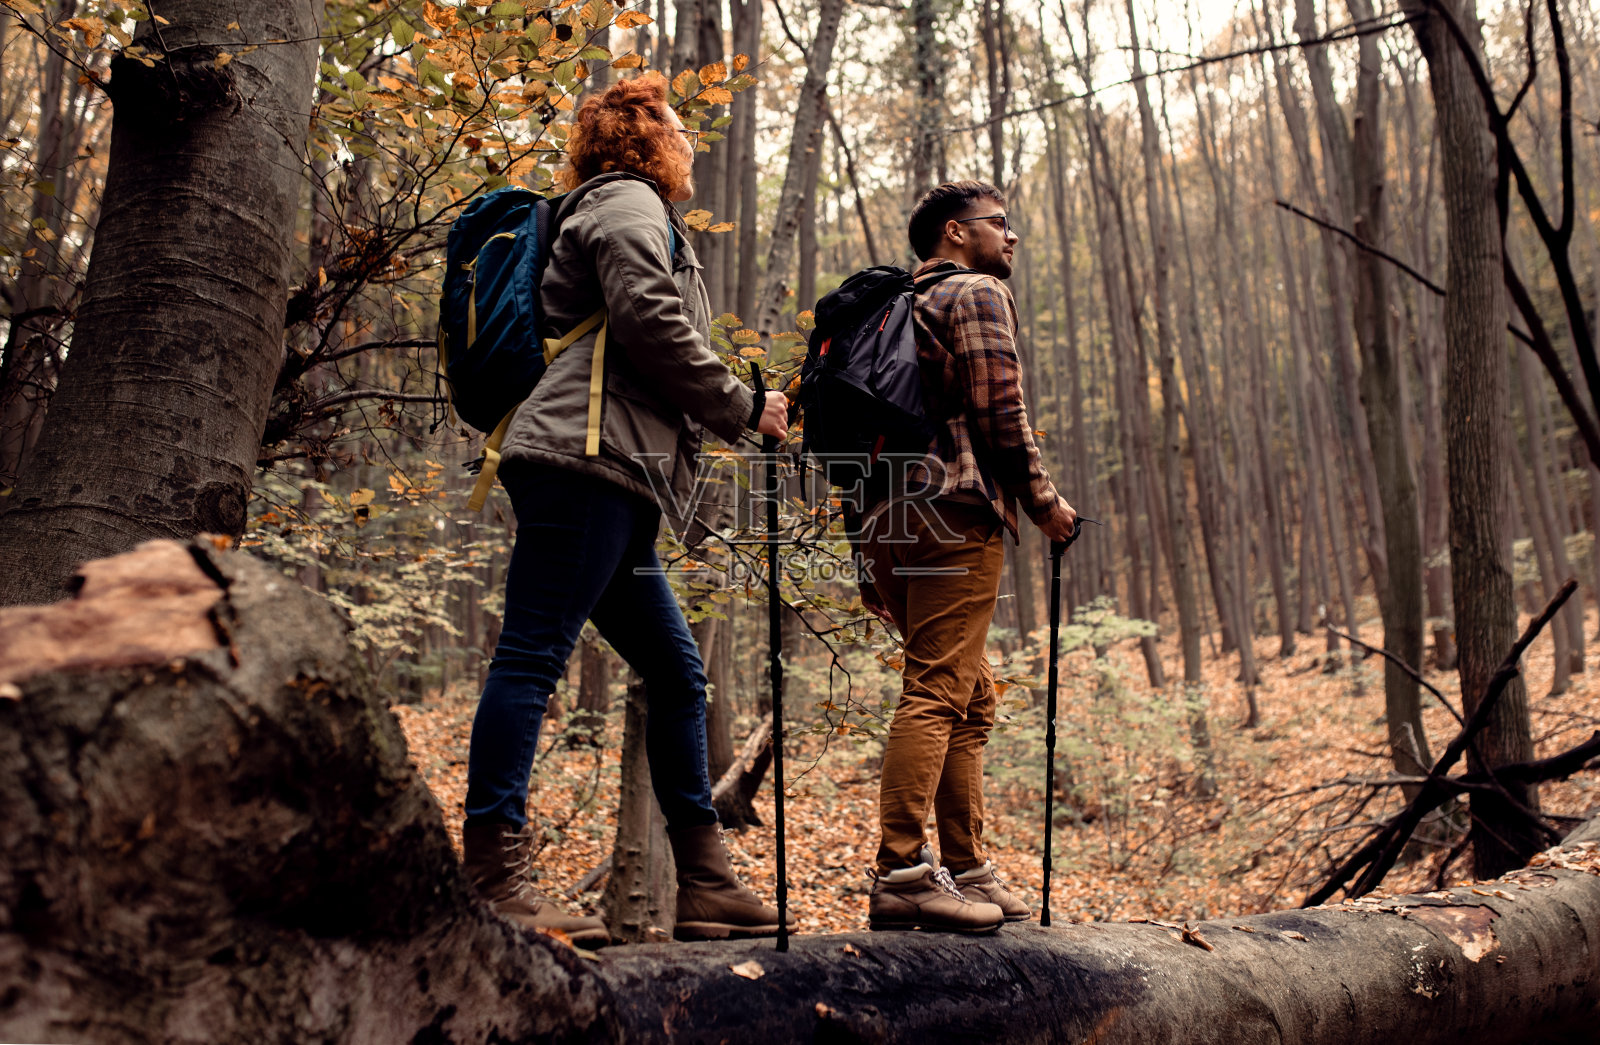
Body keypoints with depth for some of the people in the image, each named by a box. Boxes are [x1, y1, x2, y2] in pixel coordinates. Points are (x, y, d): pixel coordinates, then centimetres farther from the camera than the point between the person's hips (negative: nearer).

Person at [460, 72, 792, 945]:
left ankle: (704, 880, 11)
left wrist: (734, 412, 22)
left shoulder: (630, 213, 35)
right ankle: (492, 876, -12)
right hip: (584, 456, -10)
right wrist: (744, 409, -3)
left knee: (676, 673, 8)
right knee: (532, 655, -13)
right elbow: (650, 324, -12)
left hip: (611, 479, 10)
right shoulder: (628, 202, 5)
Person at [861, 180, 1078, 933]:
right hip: (955, 510, -9)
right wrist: (1043, 501, 2)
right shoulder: (978, 293, 3)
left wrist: (874, 555, 22)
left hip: (889, 518, 9)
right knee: (937, 690, -13)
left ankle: (967, 869, 15)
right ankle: (901, 875, -17)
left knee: (970, 698, 13)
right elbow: (999, 413, -10)